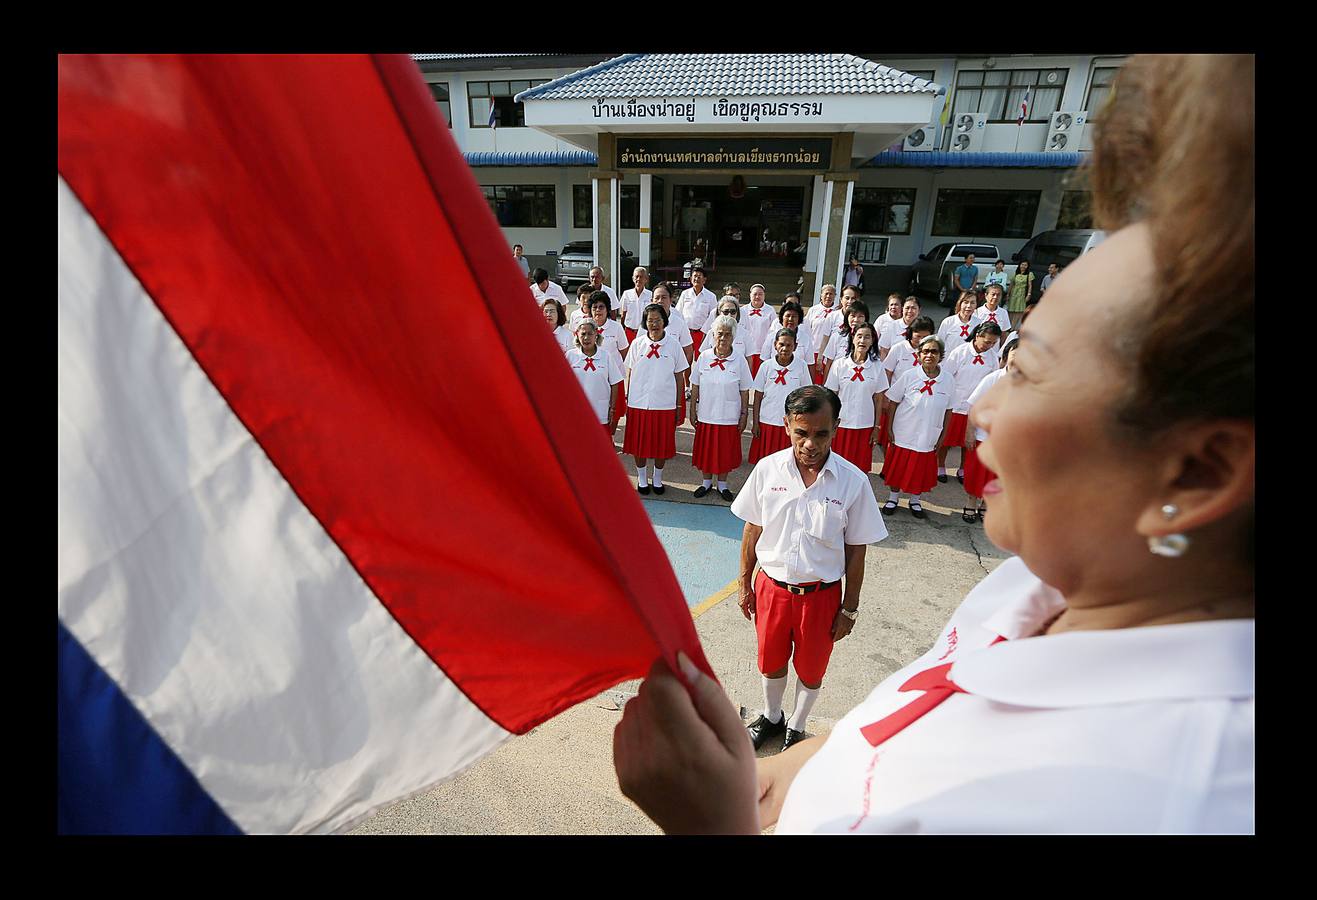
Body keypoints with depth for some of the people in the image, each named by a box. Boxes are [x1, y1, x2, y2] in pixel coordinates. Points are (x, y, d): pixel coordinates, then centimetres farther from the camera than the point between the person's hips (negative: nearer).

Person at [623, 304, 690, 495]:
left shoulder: (673, 344, -2)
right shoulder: (637, 343, 0)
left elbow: (679, 376, 3)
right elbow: (630, 373, 7)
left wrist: (678, 404, 3)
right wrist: (627, 398, 5)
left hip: (665, 404, 0)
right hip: (638, 402, 1)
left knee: (662, 444, 10)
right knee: (639, 443, 10)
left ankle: (657, 478, 31)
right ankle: (642, 478, 29)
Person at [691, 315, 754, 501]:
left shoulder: (739, 360, -7)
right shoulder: (704, 357, -4)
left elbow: (744, 392, -1)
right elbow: (695, 387, 3)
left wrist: (744, 415, -1)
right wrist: (692, 410, 3)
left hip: (729, 416, -1)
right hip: (706, 414, 1)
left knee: (726, 451, 11)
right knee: (706, 450, 13)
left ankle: (722, 484, 30)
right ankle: (706, 482, 33)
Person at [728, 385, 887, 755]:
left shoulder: (853, 482, -16)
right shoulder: (768, 469, -12)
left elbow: (856, 550, -7)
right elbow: (752, 529, -1)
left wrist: (849, 608, -2)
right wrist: (745, 584, 5)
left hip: (821, 594, -1)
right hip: (771, 586, 2)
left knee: (810, 669, 19)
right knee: (771, 662, 22)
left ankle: (796, 728, 48)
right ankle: (771, 717, 51)